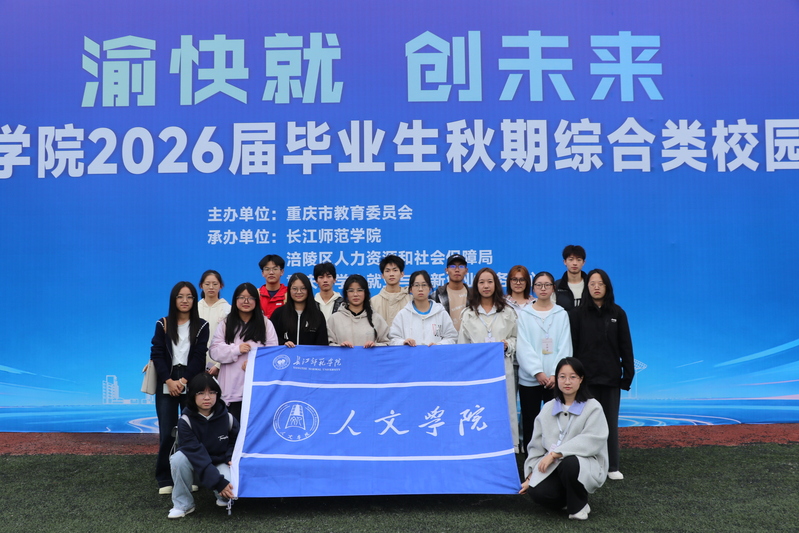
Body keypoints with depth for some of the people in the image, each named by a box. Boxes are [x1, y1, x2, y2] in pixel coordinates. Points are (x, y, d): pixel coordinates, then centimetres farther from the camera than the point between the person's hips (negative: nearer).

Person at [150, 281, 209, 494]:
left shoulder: (201, 326, 5)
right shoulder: (163, 325, 8)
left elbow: (199, 357, -2)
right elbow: (157, 354, 1)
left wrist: (183, 380, -13)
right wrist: (169, 381, -12)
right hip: (166, 386, 1)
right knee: (167, 433, 0)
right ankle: (164, 479, 9)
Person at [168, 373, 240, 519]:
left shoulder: (227, 418, -12)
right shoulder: (185, 421, -20)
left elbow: (236, 443, 8)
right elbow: (195, 453, -27)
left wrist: (231, 458, -14)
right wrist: (218, 482, -34)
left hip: (220, 464, 1)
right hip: (195, 465, 0)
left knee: (232, 486, -30)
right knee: (178, 458, -33)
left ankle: (224, 496, 9)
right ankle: (182, 504, -12)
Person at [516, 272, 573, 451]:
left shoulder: (562, 314, 8)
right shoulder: (524, 315, 6)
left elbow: (564, 347, 1)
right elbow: (523, 347, -3)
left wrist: (556, 374, -10)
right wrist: (537, 372, -13)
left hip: (555, 379, 0)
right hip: (529, 378, 0)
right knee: (530, 423, 3)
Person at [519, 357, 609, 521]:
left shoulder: (593, 408, -3)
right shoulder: (548, 408, 12)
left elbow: (591, 442, -17)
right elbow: (536, 445, 13)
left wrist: (555, 454, -22)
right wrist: (530, 476, 5)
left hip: (585, 466, -3)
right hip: (552, 466, 4)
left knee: (569, 463, -38)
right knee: (537, 492, -26)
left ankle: (579, 505, -7)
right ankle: (567, 498, 10)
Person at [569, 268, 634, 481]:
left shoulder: (617, 313, 4)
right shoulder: (577, 314, 0)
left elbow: (625, 346, 5)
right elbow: (571, 346, -1)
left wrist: (628, 374, 1)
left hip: (611, 377, 1)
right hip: (586, 377, -1)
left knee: (610, 421, 8)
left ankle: (612, 466, 16)